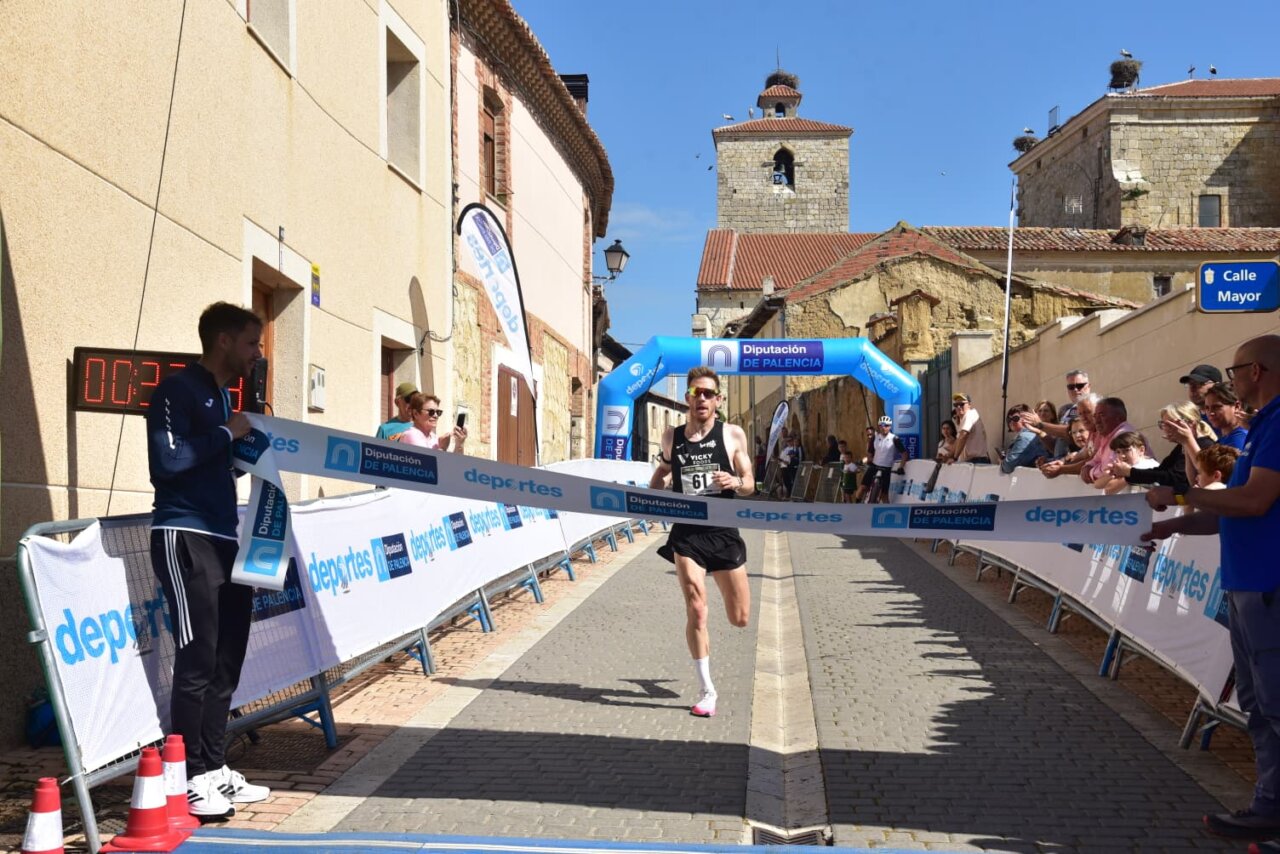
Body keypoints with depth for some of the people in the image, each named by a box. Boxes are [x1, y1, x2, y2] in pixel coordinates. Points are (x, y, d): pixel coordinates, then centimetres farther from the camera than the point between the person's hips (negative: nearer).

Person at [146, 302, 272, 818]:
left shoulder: (222, 397, 19)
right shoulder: (177, 390, -8)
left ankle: (215, 769, 17)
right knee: (197, 661, -7)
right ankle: (190, 779, 2)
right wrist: (226, 433, -13)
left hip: (224, 540, 9)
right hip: (186, 539, -9)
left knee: (226, 661, 9)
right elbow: (166, 460, -20)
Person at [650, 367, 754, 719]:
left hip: (723, 533, 0)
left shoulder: (733, 435, -1)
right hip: (686, 534, 0)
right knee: (696, 611, -8)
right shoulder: (672, 436, 4)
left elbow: (750, 484, 2)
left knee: (740, 618, 6)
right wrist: (650, 497, 3)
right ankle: (706, 690, 7)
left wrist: (735, 482, -20)